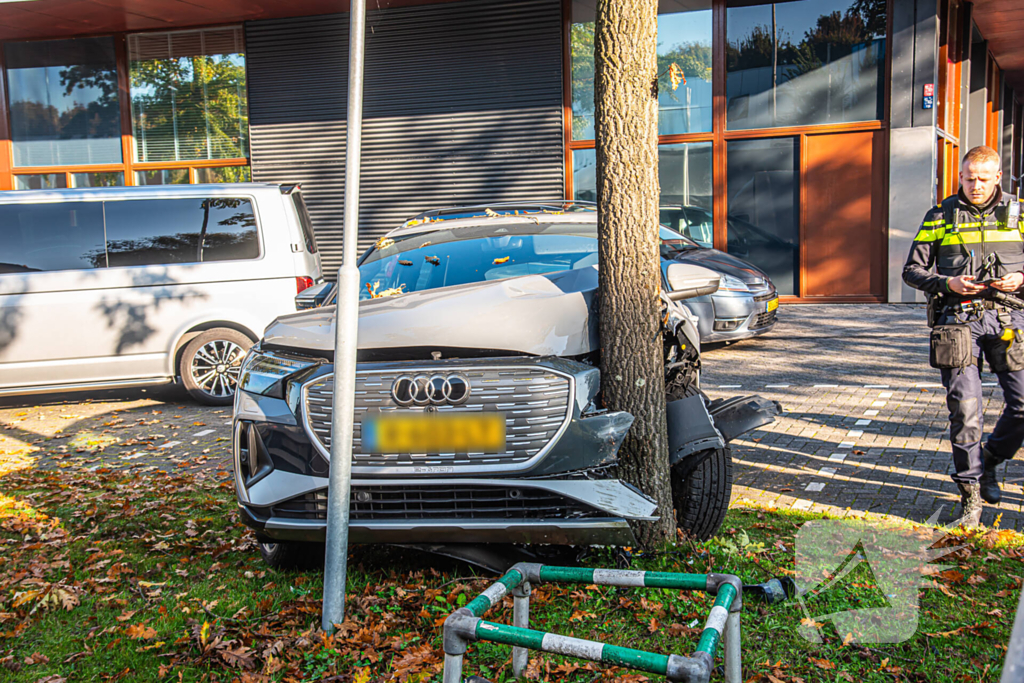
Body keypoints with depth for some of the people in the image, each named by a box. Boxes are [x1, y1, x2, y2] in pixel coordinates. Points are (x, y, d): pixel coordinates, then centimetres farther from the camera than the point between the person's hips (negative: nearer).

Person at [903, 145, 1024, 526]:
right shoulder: (941, 217, 7)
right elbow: (912, 270, 6)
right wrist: (947, 284, -11)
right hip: (958, 319, -1)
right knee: (965, 409, -5)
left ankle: (990, 461, 24)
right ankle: (971, 495, 7)